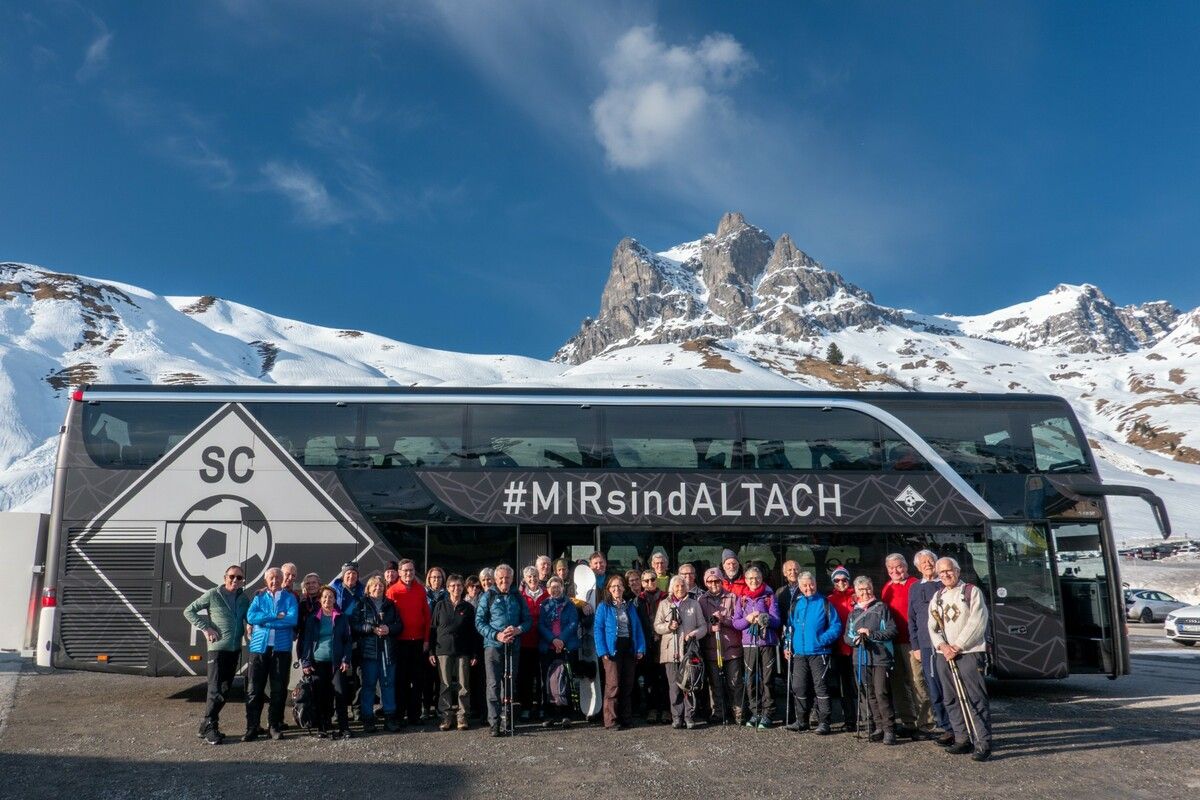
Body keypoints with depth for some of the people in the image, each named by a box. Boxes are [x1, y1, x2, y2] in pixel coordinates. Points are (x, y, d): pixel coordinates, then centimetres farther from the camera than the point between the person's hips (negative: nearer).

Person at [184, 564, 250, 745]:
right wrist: (205, 628, -8)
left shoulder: (244, 599, 8)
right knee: (215, 690, -8)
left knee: (225, 689, 10)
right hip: (218, 648, -5)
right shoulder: (213, 594, -4)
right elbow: (189, 611, 0)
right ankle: (209, 727, 2)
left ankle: (208, 724, 21)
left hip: (235, 649, 5)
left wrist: (247, 632, 1)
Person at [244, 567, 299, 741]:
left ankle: (275, 725, 16)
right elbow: (251, 617, -6)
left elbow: (293, 619, -9)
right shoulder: (259, 597, 11)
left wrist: (265, 620, -8)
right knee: (254, 689, 0)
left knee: (279, 689, 5)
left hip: (282, 648, -1)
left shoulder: (289, 597, 6)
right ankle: (252, 727, 9)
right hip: (259, 646, 1)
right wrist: (277, 617, -12)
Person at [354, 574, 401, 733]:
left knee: (388, 683, 5)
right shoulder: (362, 605, 4)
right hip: (369, 650, -2)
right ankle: (368, 718, 9)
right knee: (369, 684, 2)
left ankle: (390, 717, 13)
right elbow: (354, 625, -5)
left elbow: (399, 625, 9)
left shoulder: (390, 605, 12)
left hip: (388, 650, 2)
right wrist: (372, 629, -16)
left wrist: (389, 628, -11)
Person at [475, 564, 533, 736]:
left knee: (511, 683, 9)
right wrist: (496, 635, -14)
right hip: (493, 645, -3)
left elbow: (528, 620, 10)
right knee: (493, 684, -6)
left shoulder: (518, 597, 11)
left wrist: (518, 629, -11)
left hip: (513, 645, 3)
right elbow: (479, 621, -2)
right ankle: (494, 723, -4)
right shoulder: (488, 596, 3)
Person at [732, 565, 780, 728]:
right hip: (748, 643, 2)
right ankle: (755, 712, 12)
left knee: (767, 679, -2)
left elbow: (776, 621, -2)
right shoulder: (741, 599, 10)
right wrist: (747, 619, -13)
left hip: (767, 643, -2)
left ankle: (767, 714, 4)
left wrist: (764, 619, -20)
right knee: (751, 680, 2)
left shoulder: (769, 597, 4)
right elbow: (735, 623, 5)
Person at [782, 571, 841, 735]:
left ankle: (823, 722, 6)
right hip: (798, 654, 4)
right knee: (798, 688, 7)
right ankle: (802, 721, 19)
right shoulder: (795, 604, 11)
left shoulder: (824, 603, -1)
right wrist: (787, 645, 6)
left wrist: (822, 639, -17)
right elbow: (790, 627, 18)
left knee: (820, 688, -1)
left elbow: (836, 627, -5)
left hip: (818, 653, -4)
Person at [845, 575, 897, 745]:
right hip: (861, 659, 5)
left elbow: (892, 631, -4)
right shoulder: (853, 612, 15)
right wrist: (855, 639, -7)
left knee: (882, 693, -11)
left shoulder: (881, 607, 2)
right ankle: (879, 727, 16)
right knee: (870, 696, 8)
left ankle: (889, 729, -6)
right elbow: (847, 636, 14)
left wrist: (872, 634, -14)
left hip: (880, 657, -5)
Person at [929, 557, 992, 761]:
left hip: (969, 652, -6)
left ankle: (984, 743, -8)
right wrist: (942, 646, -7)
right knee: (951, 699, 8)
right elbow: (932, 626, 11)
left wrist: (957, 647, -12)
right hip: (944, 655, 6)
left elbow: (976, 624, -9)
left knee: (975, 698, -10)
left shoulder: (972, 592, 0)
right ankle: (962, 739, 16)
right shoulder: (937, 597, 15)